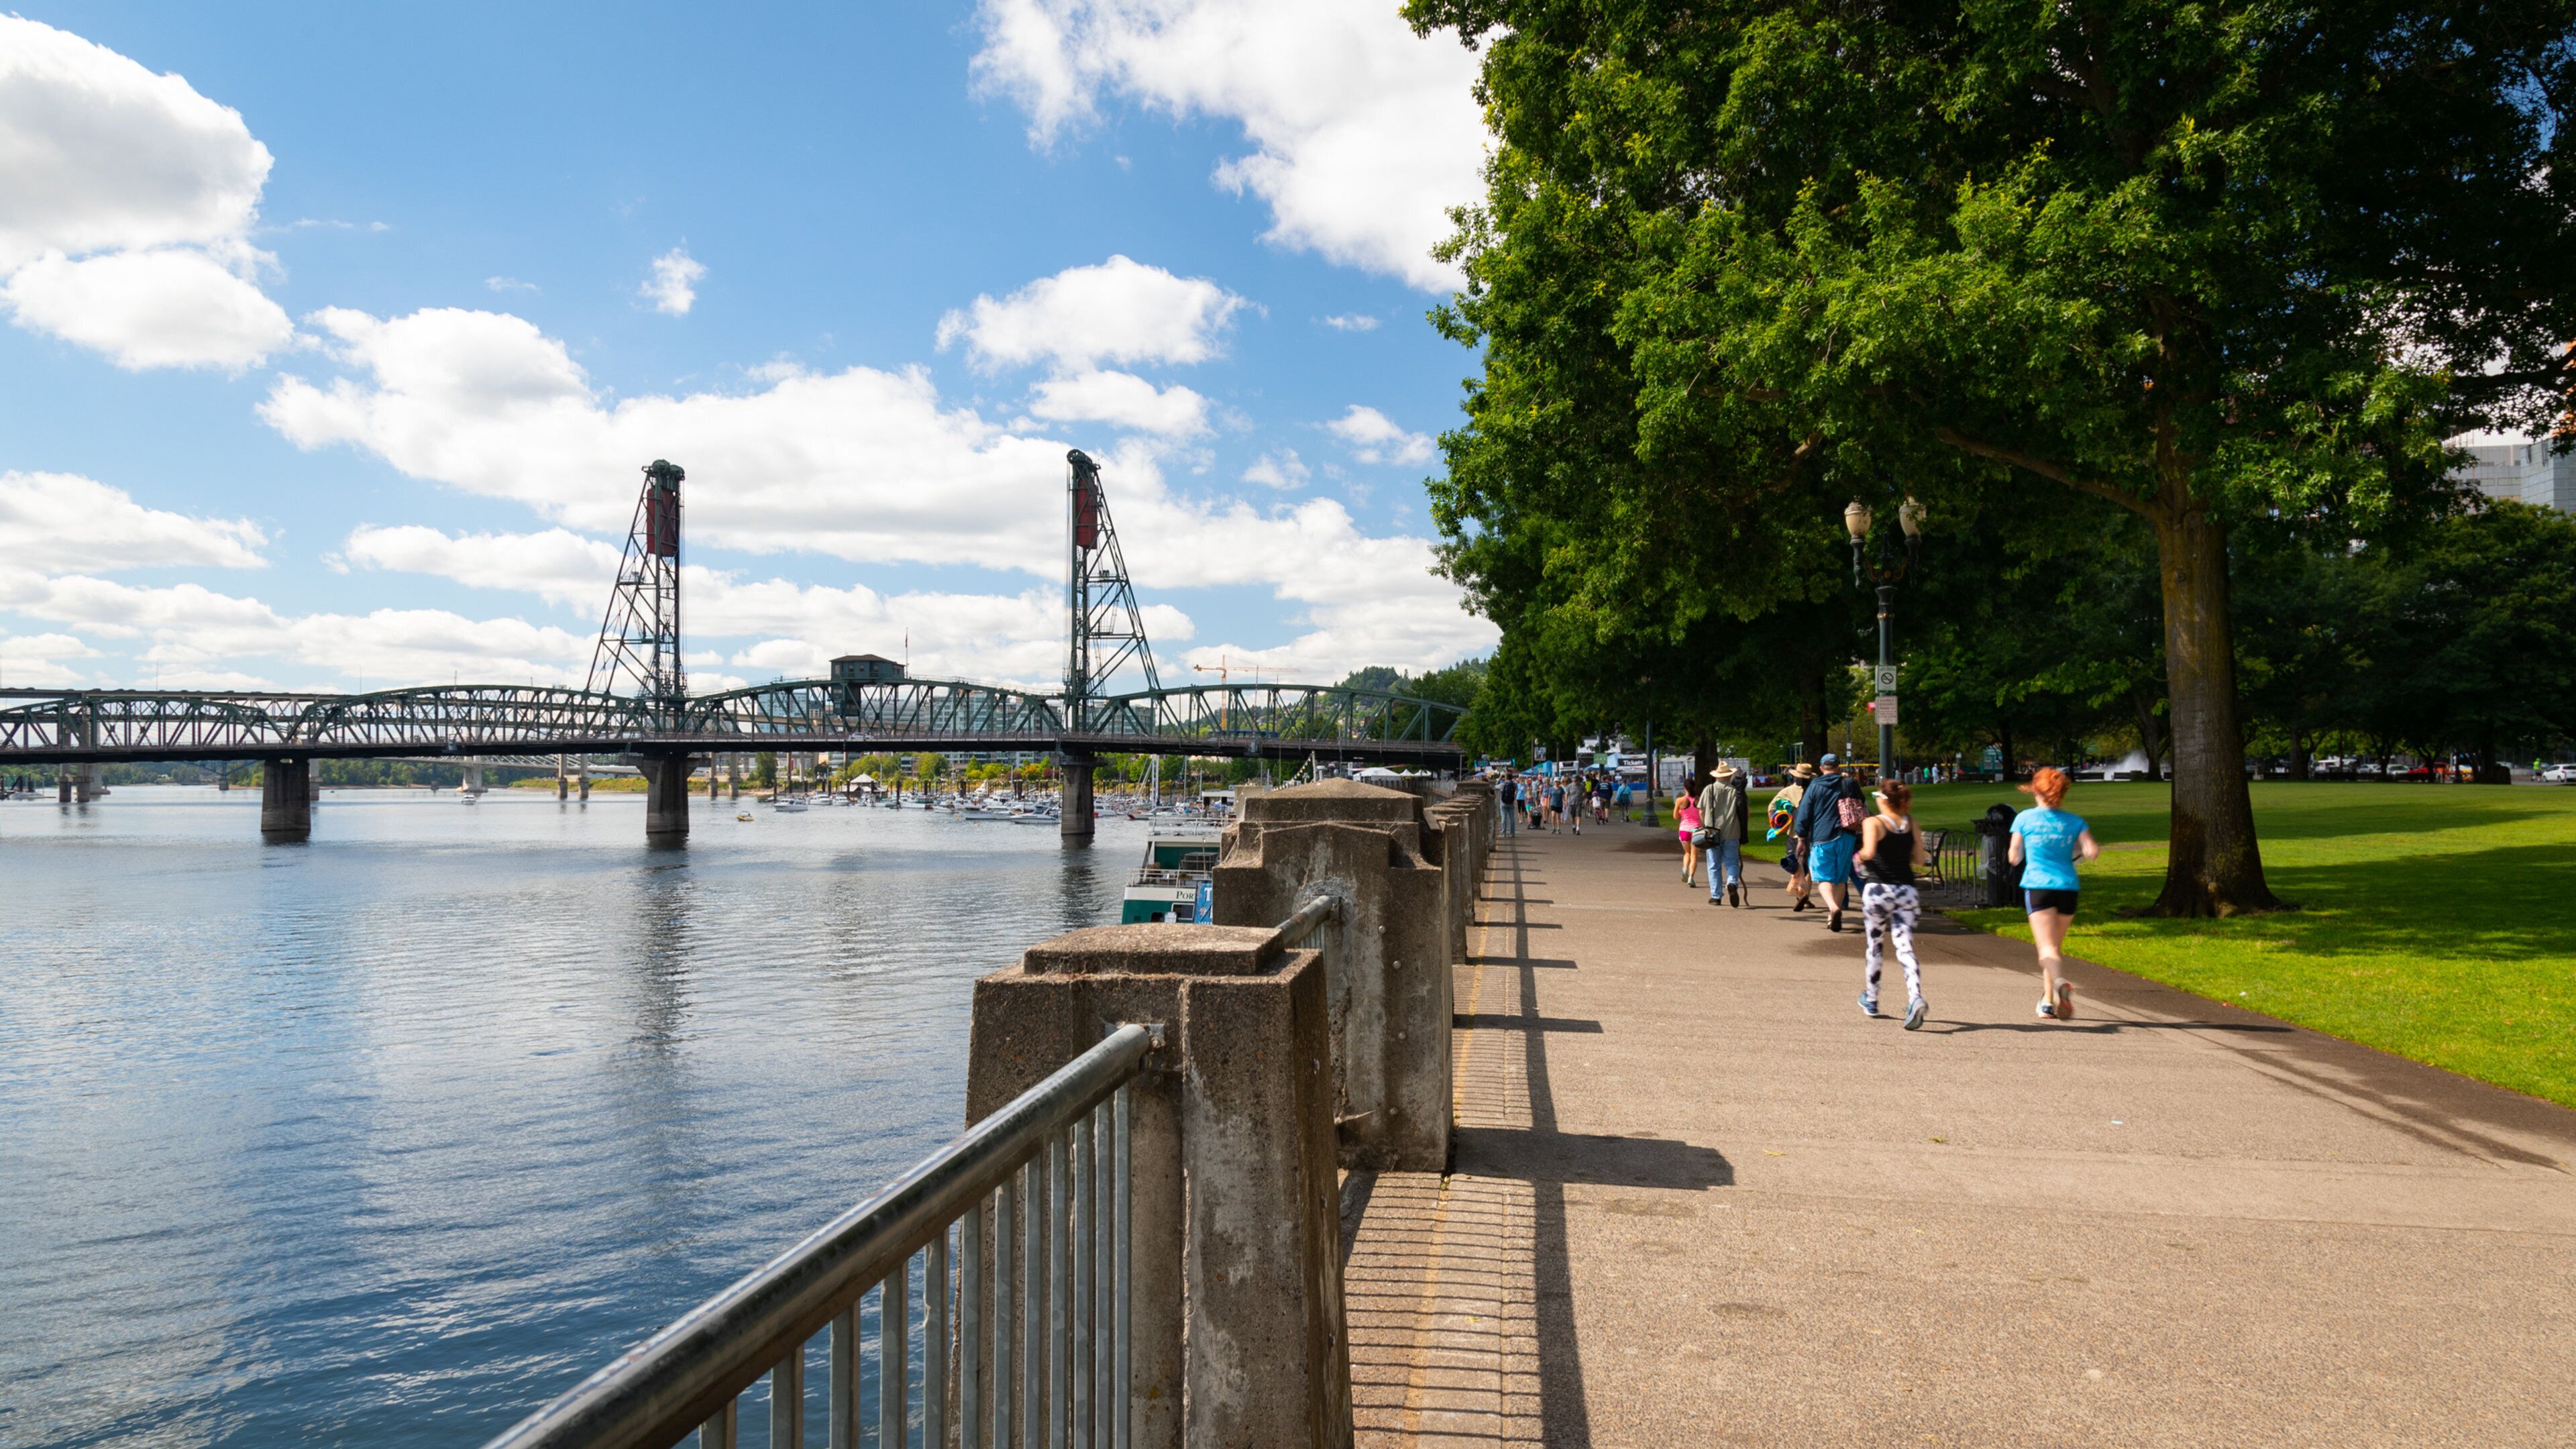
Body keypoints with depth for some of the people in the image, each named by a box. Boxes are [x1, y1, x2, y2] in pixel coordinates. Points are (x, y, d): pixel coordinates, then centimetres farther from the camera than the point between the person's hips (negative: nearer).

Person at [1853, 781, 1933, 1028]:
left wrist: (1858, 856, -1)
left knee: (1874, 946, 14)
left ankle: (1871, 1000, 28)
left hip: (1878, 889, -3)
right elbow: (1920, 861, 7)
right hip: (1906, 891, 3)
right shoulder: (1911, 824, 7)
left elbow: (1869, 852, -21)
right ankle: (1915, 997, -25)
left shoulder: (1873, 823, -6)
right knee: (1905, 947, -2)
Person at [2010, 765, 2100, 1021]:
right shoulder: (2074, 822, 6)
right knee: (2056, 946, 18)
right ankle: (2048, 1002, 20)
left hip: (2037, 887, -3)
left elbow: (2015, 858, 6)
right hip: (2068, 887, 3)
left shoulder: (2024, 818, 2)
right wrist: (2075, 850, 14)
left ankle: (2060, 983, -40)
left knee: (2047, 947, -10)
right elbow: (2092, 851, -7)